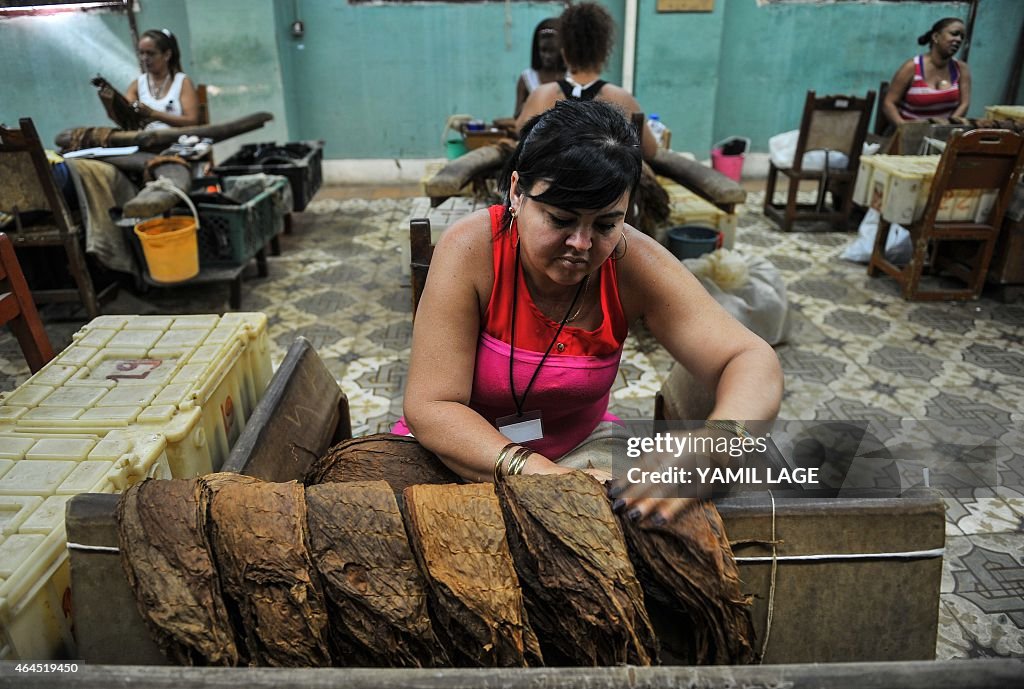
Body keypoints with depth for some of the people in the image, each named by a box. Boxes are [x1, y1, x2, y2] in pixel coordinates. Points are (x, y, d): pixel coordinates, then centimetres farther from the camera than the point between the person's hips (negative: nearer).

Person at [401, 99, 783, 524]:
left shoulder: (633, 264, -19)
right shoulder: (471, 250, -25)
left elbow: (754, 364, -24)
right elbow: (430, 407, -26)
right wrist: (538, 472, -42)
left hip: (581, 446, 2)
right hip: (461, 452, -1)